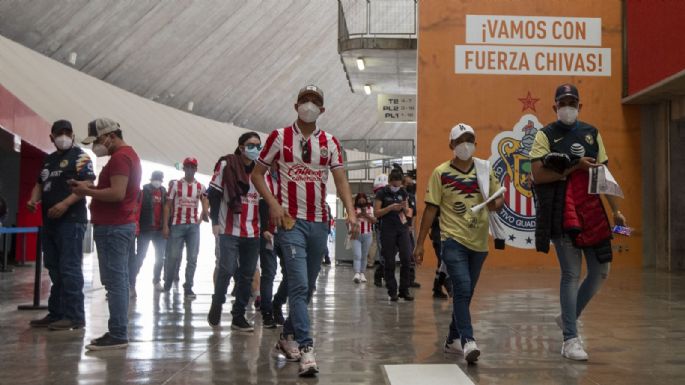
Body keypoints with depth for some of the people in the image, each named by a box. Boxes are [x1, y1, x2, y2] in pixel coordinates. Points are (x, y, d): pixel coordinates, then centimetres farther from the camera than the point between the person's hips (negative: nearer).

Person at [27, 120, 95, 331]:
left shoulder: (80, 156, -3)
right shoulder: (48, 160, 21)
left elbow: (87, 184, -14)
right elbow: (40, 184, 27)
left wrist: (65, 204, -25)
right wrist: (33, 200, 4)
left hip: (71, 221, -9)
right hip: (49, 221, 9)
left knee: (69, 269, -10)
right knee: (54, 270, 12)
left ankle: (74, 316, -7)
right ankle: (56, 313, 19)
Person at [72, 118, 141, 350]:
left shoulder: (120, 157, -14)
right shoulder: (128, 154, 20)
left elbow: (117, 193, -24)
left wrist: (87, 191, -13)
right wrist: (90, 188, 10)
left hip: (113, 228, -11)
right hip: (120, 225, 11)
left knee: (115, 281, -9)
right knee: (118, 281, 11)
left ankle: (118, 335, -8)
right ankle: (118, 332, 15)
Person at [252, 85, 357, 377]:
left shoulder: (330, 142, 7)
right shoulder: (279, 137, 1)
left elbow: (341, 179, 0)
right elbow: (257, 173, 4)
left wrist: (350, 212, -16)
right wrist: (273, 204, -11)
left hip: (319, 222, 4)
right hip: (290, 221, -4)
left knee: (308, 286, 12)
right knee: (299, 284, -14)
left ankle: (287, 336, 30)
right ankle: (306, 348, -12)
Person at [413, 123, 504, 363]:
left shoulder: (485, 169, 7)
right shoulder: (441, 173, -2)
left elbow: (499, 198, 12)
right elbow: (431, 209, -1)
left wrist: (496, 204, -14)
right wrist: (419, 244, -3)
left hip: (478, 241, 4)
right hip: (453, 240, -4)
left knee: (465, 293, 12)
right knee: (462, 289, -18)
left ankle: (453, 340, 25)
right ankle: (468, 341, -20)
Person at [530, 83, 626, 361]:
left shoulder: (592, 133, 14)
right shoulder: (545, 135, 0)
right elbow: (538, 175, -11)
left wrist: (616, 210, 10)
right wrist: (574, 168, -15)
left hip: (592, 213, 5)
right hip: (562, 214, -5)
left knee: (601, 271, 7)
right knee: (571, 275, -4)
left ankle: (568, 317, 28)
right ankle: (570, 339, 5)